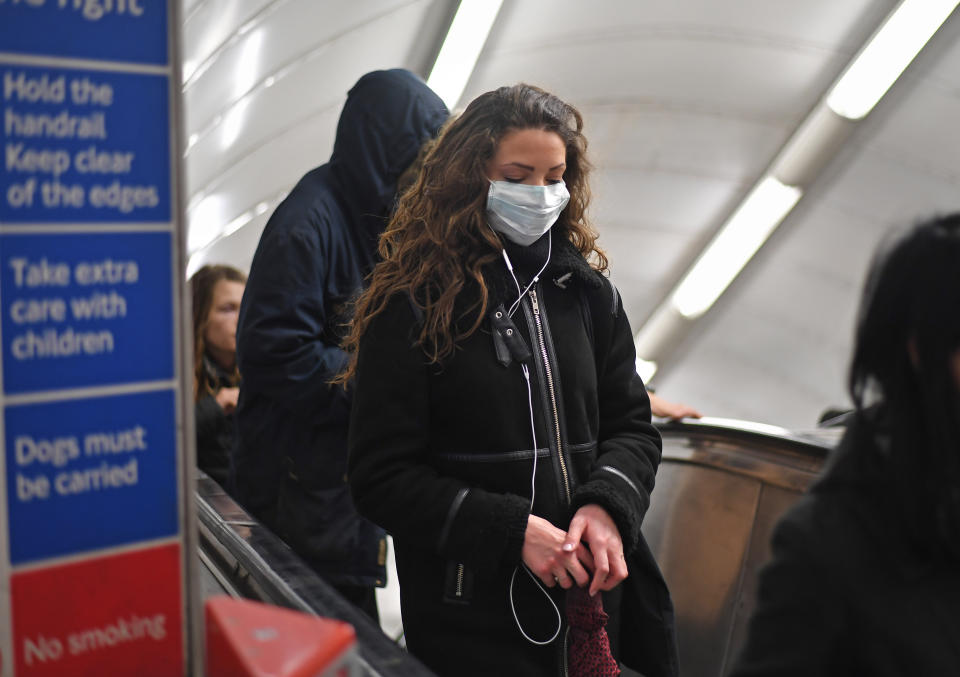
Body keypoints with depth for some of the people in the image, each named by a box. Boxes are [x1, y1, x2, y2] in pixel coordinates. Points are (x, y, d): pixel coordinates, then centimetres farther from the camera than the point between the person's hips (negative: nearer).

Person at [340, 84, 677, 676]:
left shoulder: (587, 292, 5)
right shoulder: (412, 305, -9)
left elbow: (632, 425, 9)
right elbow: (382, 476, -11)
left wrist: (607, 505, -12)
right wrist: (509, 530, -19)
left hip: (594, 588, 5)